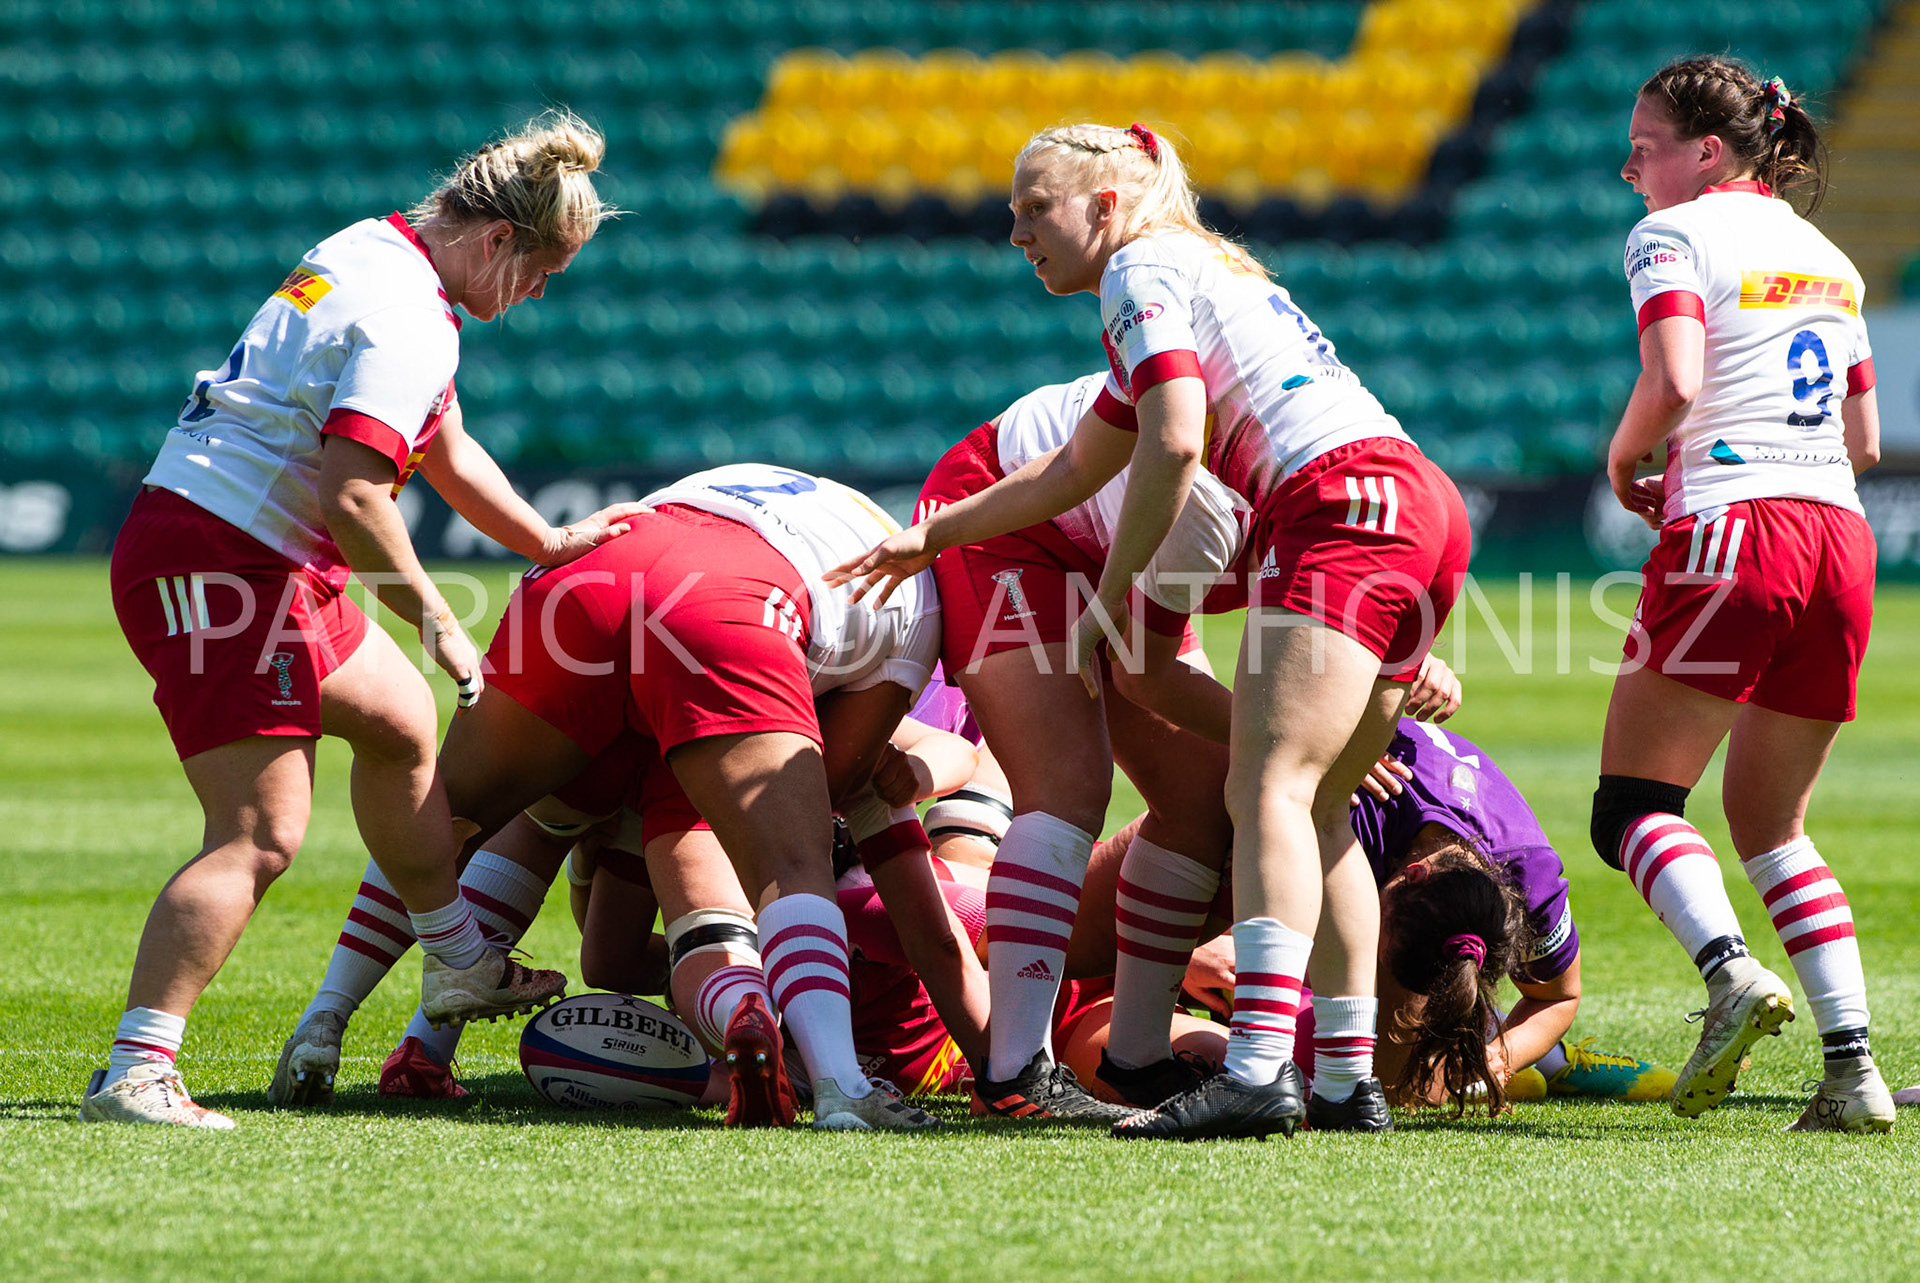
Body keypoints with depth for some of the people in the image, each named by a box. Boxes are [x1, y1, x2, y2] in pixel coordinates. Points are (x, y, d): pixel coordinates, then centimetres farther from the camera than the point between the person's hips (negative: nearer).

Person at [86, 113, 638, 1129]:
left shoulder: (370, 257, 15)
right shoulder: (411, 321, -17)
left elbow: (442, 450, 28)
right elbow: (351, 491, -27)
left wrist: (548, 544, 32)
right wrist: (435, 620, -16)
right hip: (221, 564, -11)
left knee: (401, 721, 26)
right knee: (261, 836, -14)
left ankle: (462, 967, 38)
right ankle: (135, 1071, -18)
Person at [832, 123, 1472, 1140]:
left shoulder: (1142, 272, 1)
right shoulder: (1194, 273, 31)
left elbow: (1173, 447, -13)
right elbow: (1078, 468, 41)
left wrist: (1106, 604, -5)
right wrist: (928, 538, 46)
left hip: (1342, 501, -10)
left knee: (1269, 790, -18)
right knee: (1315, 807, 11)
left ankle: (1258, 1067, -31)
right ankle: (1350, 1076, 6)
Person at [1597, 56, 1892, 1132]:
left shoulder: (1675, 235, 0)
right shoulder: (1825, 256, 21)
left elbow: (1673, 383, -16)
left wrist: (1623, 458, 2)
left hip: (1732, 531, -7)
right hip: (1841, 538, 7)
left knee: (1634, 802, 2)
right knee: (1771, 820, 16)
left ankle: (1731, 972, -25)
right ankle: (1853, 1066, 2)